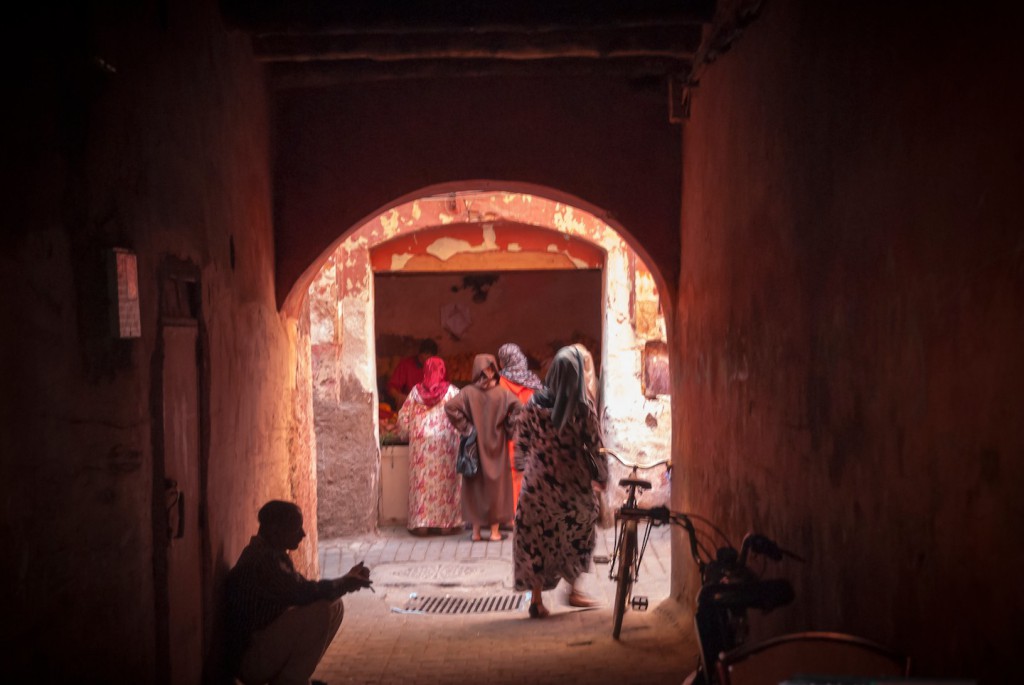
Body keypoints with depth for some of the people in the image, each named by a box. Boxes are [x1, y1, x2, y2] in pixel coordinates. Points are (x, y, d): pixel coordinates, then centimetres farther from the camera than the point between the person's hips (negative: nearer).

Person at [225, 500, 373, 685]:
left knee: (334, 606, 7)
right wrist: (345, 583, -12)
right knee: (321, 610, -24)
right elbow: (303, 593, -27)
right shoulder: (261, 559, -22)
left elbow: (303, 590, 11)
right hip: (248, 658, -10)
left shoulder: (272, 554, 10)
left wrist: (348, 580, 0)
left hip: (266, 641, 10)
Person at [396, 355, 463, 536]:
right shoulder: (452, 392, -2)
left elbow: (403, 419, 5)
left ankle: (421, 522, 6)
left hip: (421, 443, 1)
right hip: (446, 443, -1)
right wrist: (461, 433, 14)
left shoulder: (416, 391, 3)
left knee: (422, 481, 5)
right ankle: (447, 522, 7)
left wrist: (406, 432, 22)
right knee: (446, 481, 5)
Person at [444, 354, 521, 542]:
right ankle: (495, 531, 10)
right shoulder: (502, 393, -8)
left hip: (474, 446, 1)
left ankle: (476, 530, 12)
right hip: (496, 445, -1)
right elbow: (517, 408, -21)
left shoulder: (468, 392, -7)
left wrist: (465, 427, -9)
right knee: (495, 484, 7)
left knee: (476, 485, 9)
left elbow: (450, 407, -18)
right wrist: (507, 429, -7)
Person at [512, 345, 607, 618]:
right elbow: (594, 445, -5)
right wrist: (601, 476, 7)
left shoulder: (534, 403, -3)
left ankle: (537, 599, 7)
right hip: (573, 482, -1)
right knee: (577, 533, 19)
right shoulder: (583, 407, -9)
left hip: (538, 481, 2)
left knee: (535, 538, 8)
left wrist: (525, 466, 20)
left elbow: (521, 443, 4)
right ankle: (573, 589, 24)